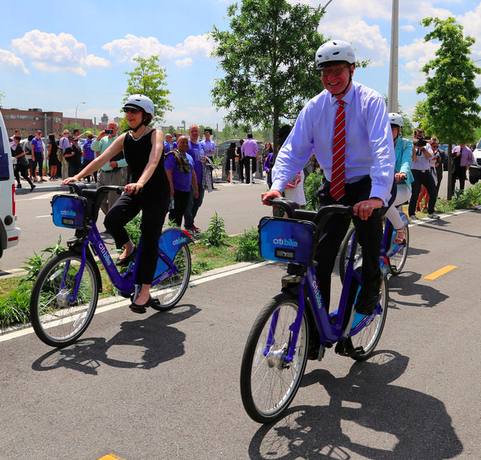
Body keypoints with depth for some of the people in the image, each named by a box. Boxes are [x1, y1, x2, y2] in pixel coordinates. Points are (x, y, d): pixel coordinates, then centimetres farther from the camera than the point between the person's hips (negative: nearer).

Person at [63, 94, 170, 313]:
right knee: (111, 219, -22)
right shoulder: (124, 138, 2)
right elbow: (102, 158, -8)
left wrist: (140, 182, -51)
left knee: (149, 241, -6)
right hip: (134, 191, 5)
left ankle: (145, 291, 3)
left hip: (157, 194, -4)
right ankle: (128, 247, 10)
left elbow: (153, 160, -32)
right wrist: (78, 176, -22)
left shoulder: (155, 135, -13)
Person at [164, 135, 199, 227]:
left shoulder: (189, 157, 16)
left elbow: (193, 174, 22)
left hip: (186, 191, 7)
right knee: (174, 213, -6)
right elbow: (168, 172, -16)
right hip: (175, 191, -7)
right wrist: (171, 188, -22)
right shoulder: (173, 156, -8)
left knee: (181, 213, 12)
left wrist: (196, 189, 19)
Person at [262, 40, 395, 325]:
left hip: (367, 184, -3)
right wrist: (277, 185, -22)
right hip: (333, 189, 3)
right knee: (319, 259, -2)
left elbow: (383, 149, -25)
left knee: (368, 216, -31)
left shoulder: (371, 102, -12)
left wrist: (377, 195, -40)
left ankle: (372, 284, 0)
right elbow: (293, 150, -4)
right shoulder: (315, 107, 0)